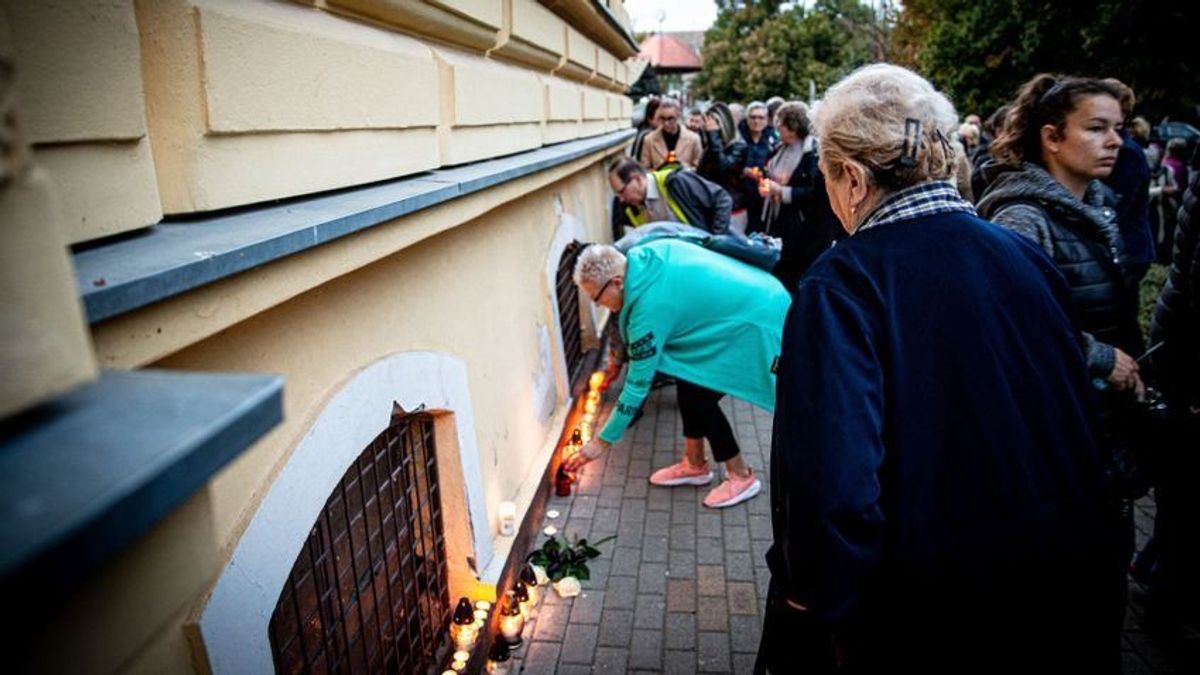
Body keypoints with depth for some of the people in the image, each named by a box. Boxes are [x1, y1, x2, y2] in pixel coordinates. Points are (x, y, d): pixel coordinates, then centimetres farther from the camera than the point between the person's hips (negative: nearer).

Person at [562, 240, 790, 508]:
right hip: (748, 299, 10)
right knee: (688, 378, 9)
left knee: (699, 396, -7)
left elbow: (638, 384, -21)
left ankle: (742, 476, 11)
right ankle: (694, 465, 23)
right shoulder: (647, 254, -5)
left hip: (756, 322, -10)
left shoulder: (651, 308, -26)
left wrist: (602, 441, -12)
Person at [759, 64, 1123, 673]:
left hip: (920, 607, -5)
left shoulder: (842, 284, -22)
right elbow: (1076, 414, 6)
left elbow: (832, 481, -30)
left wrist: (812, 598, -14)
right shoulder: (1028, 258, -4)